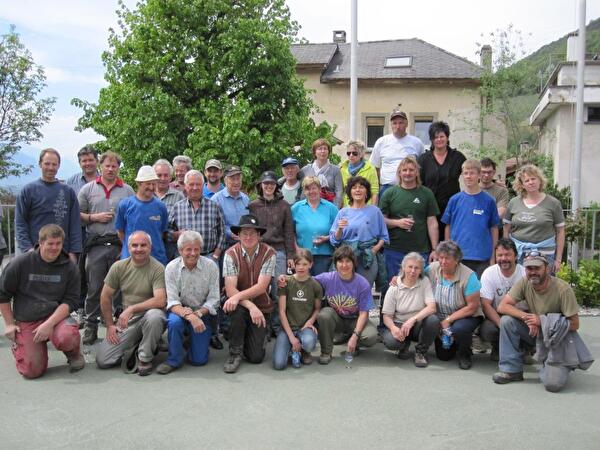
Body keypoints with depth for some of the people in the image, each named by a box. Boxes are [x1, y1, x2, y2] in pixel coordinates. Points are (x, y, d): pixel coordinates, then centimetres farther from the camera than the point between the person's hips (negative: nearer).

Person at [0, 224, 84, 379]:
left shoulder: (69, 267, -3)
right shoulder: (21, 263, -4)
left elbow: (71, 301, -7)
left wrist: (49, 324, -20)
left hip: (56, 317, -1)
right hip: (25, 322, 1)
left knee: (67, 336, -36)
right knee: (32, 371, -13)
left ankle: (74, 354, 2)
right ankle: (18, 345, 23)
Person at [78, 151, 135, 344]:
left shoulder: (127, 190, 9)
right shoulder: (88, 189, 10)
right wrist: (94, 217, -7)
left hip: (121, 245, 0)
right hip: (96, 246, 0)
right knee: (94, 288, 4)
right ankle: (91, 327, 13)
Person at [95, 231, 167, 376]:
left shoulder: (158, 269, -13)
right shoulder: (118, 267, -1)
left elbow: (160, 301, -24)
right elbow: (105, 297, 8)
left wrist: (131, 309, -26)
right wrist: (109, 325, 6)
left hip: (149, 315, -3)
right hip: (126, 320, 3)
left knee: (154, 315, -40)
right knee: (102, 361, -9)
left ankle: (145, 357, -13)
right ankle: (134, 345, 20)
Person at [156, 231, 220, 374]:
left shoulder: (210, 267, -11)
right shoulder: (171, 268, -11)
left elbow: (213, 300, -10)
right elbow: (172, 302, -18)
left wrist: (197, 313, -27)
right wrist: (189, 316, -36)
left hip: (202, 314, 0)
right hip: (179, 311, 0)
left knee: (199, 359, -8)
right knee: (174, 322, -36)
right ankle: (174, 360, -11)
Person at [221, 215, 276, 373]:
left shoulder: (269, 253, -12)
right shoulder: (231, 254, -12)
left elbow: (261, 287, -20)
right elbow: (230, 290, -19)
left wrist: (238, 296, -33)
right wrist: (251, 306, -32)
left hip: (261, 306, 0)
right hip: (239, 304, 0)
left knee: (256, 357, -6)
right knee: (238, 311, -37)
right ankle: (235, 353, -14)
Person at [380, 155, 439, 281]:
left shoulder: (426, 193, 7)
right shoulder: (390, 193, 6)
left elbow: (432, 223, 5)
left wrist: (435, 250, 0)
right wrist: (397, 222, -13)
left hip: (420, 251, 0)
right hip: (394, 251, 0)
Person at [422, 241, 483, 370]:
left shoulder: (468, 276, -21)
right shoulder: (432, 268, -10)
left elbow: (472, 307, -19)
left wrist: (448, 320, -20)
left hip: (466, 316, -4)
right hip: (440, 317, 4)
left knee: (459, 328, -37)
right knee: (443, 356, -1)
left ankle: (464, 355, -4)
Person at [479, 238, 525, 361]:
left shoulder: (525, 273, -8)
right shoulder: (489, 274, -9)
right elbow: (486, 305, -13)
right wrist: (502, 325, -28)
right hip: (495, 317, 0)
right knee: (486, 330, -31)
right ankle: (497, 348, 7)